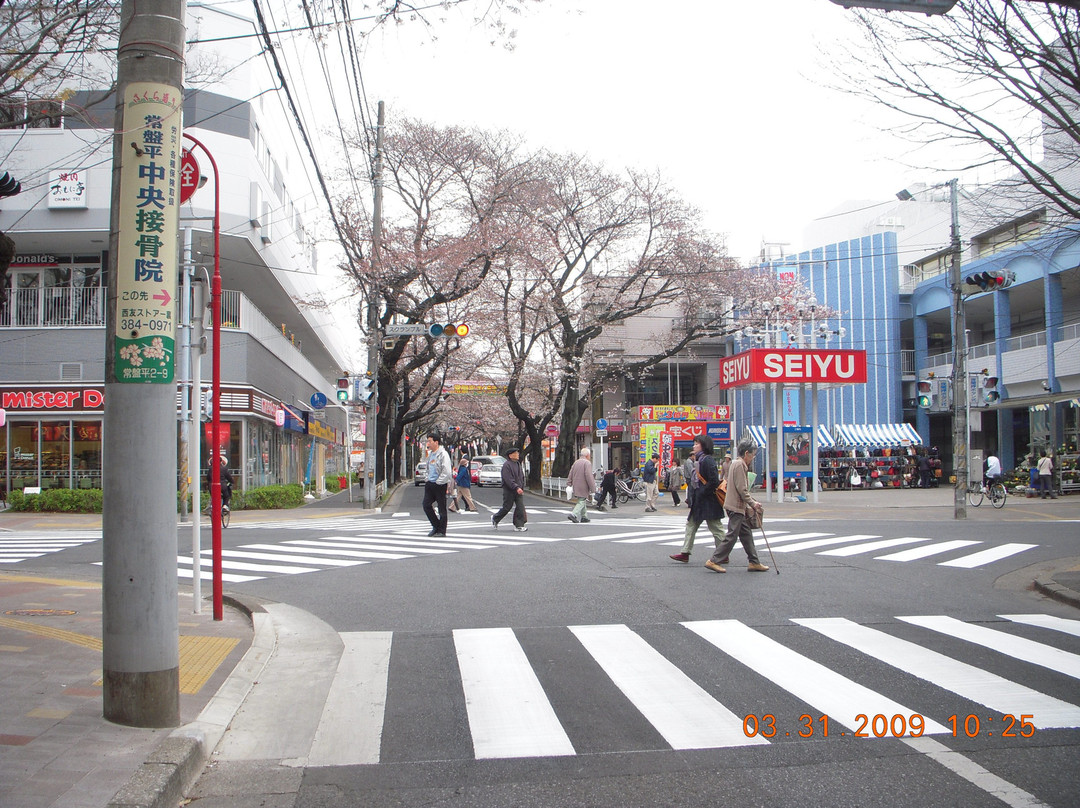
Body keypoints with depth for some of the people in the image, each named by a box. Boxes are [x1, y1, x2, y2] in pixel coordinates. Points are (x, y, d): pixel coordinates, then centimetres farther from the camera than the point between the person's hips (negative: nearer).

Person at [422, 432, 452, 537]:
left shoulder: (443, 454, -13)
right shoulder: (430, 454, 13)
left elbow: (447, 472, -19)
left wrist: (438, 482, -15)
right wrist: (429, 479, 14)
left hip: (440, 484, -8)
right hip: (430, 484, 8)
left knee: (442, 508, 1)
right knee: (426, 505, 4)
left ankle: (442, 531, 9)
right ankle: (436, 526, 20)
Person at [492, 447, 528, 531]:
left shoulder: (518, 464, 14)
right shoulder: (506, 465, -14)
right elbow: (508, 479, -22)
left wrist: (522, 488, 15)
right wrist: (516, 488, -29)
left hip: (519, 490, 7)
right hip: (509, 490, -7)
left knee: (520, 507, -3)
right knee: (507, 507, 2)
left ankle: (519, 525, -1)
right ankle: (495, 518, 26)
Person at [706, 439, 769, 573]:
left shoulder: (736, 463, 17)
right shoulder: (740, 465, -15)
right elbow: (742, 489, -20)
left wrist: (751, 502, 18)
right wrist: (752, 503, -11)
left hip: (738, 506, 11)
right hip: (736, 507, -11)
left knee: (747, 534, 12)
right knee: (732, 535, -7)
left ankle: (754, 562, 17)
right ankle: (714, 561, -4)